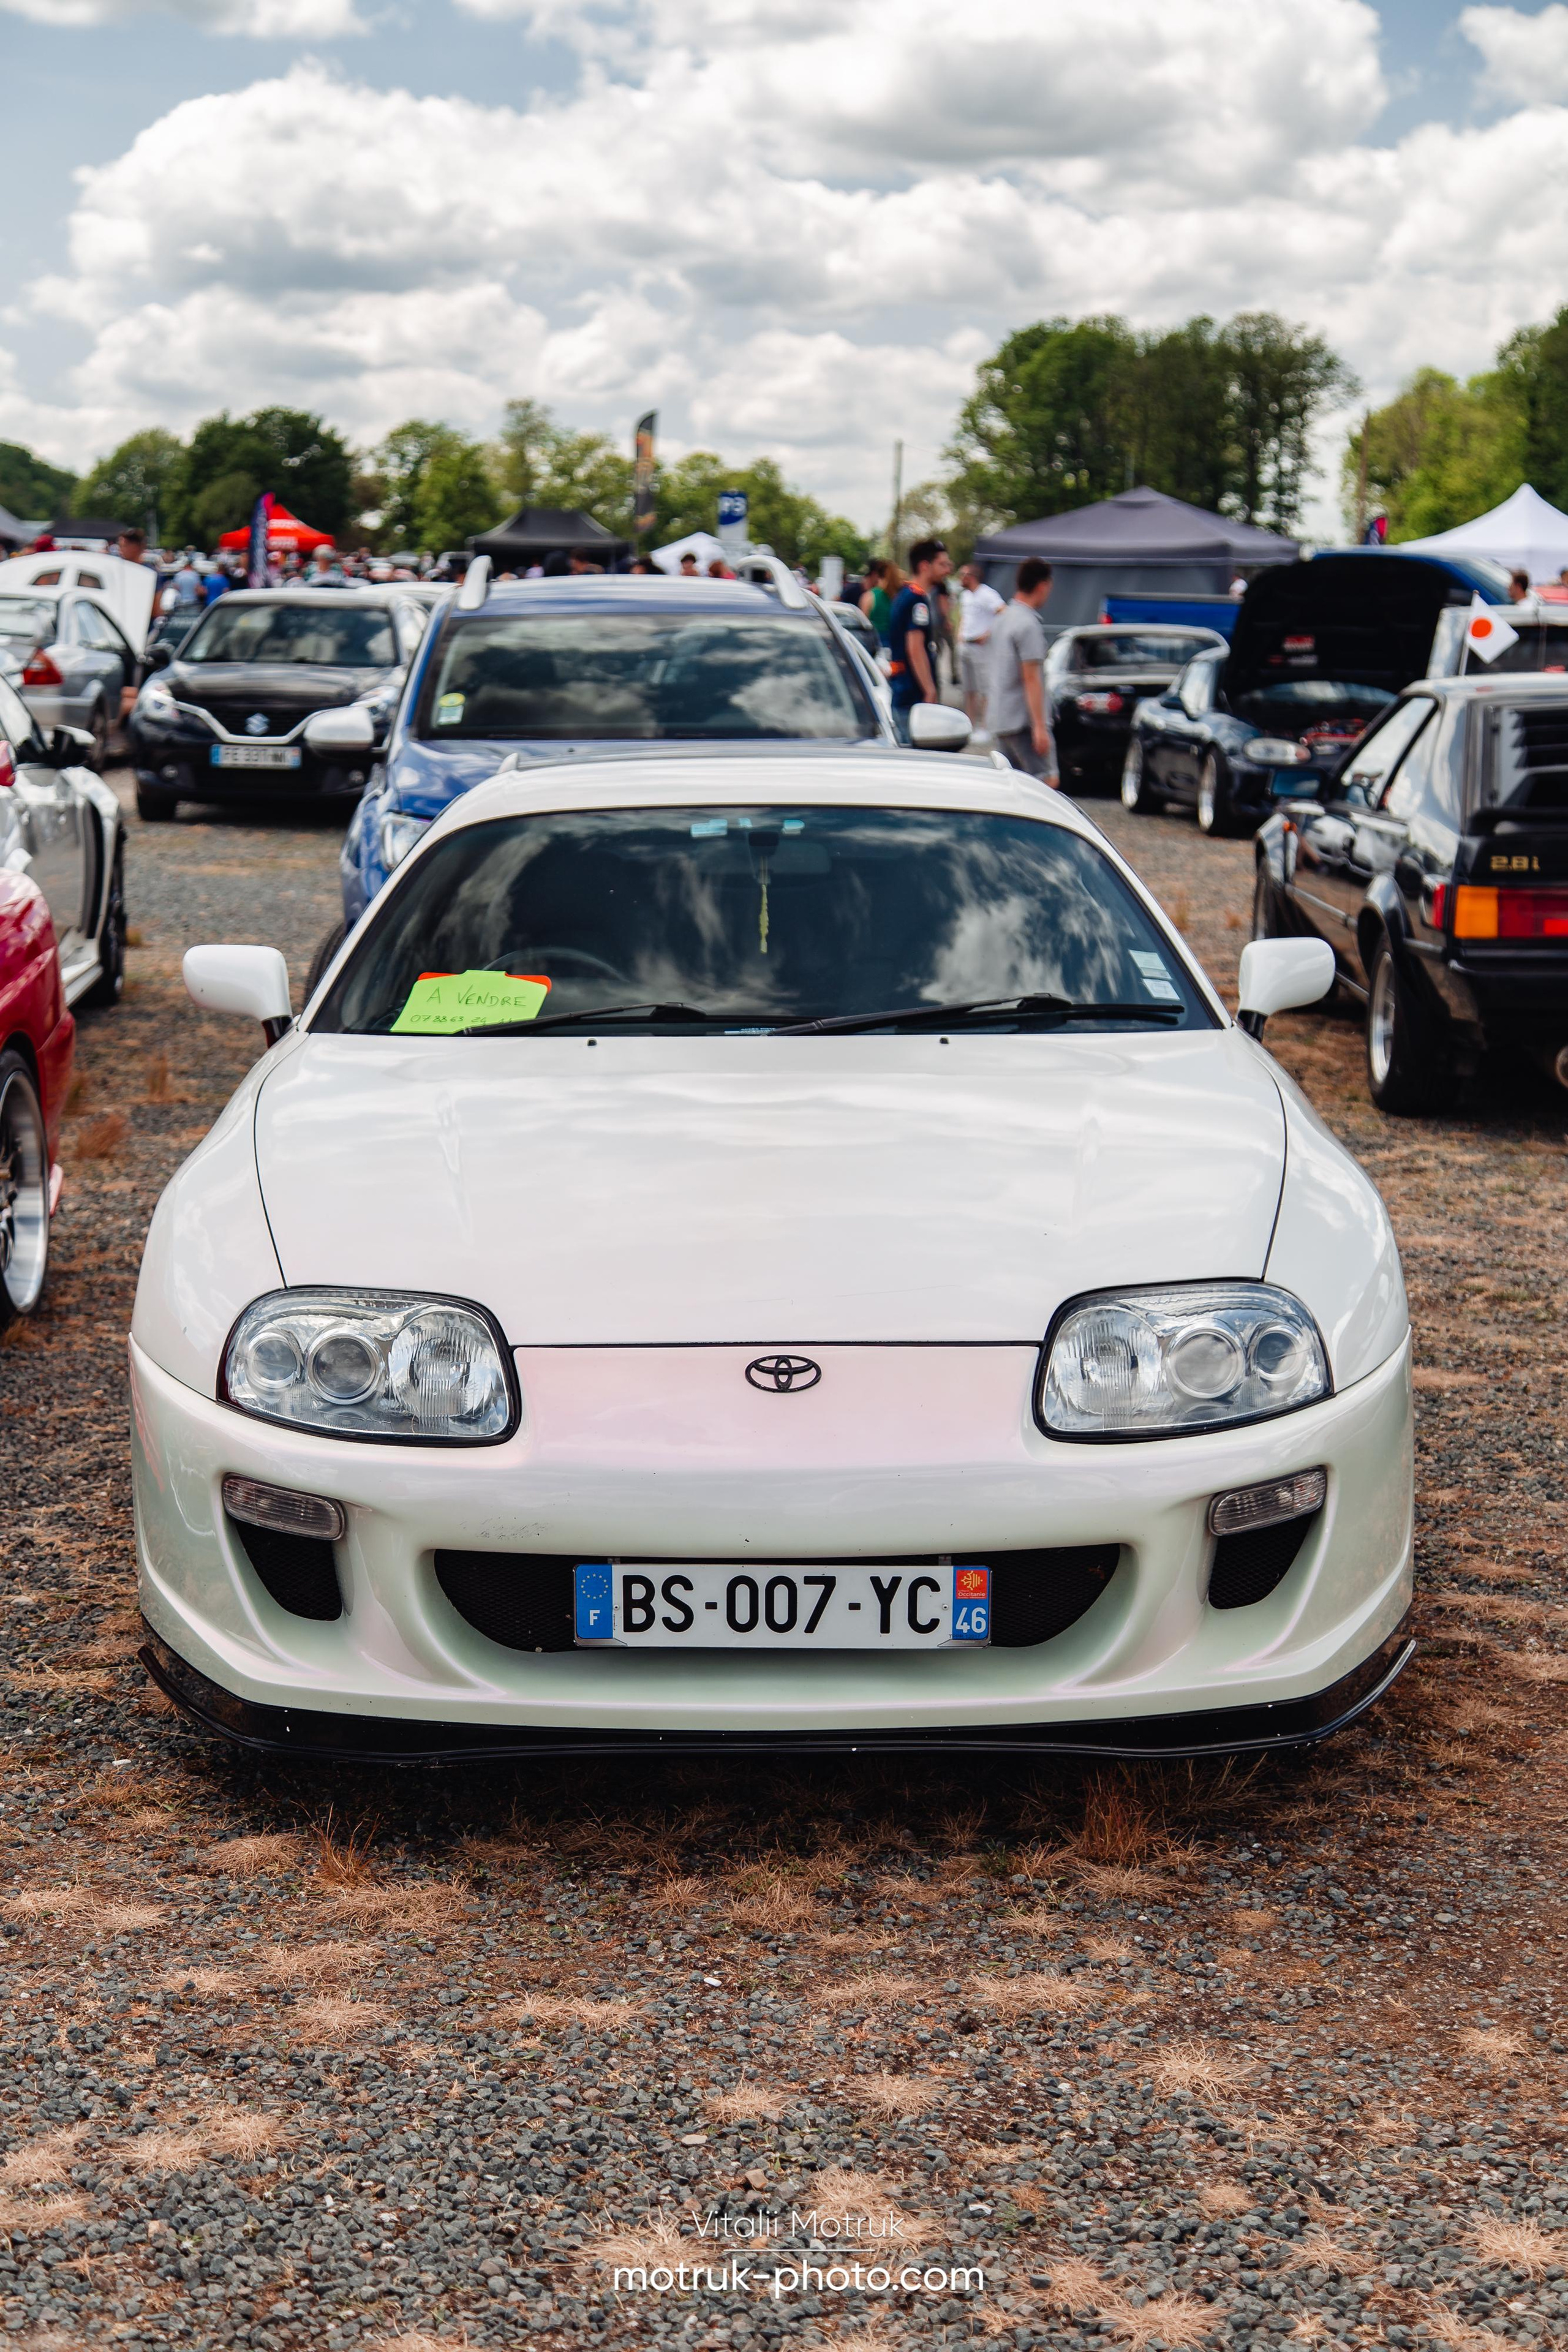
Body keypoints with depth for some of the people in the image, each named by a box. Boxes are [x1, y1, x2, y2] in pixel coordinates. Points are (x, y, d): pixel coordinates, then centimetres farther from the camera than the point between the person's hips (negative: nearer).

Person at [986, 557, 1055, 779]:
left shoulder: (1001, 619, 14)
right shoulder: (1028, 624, -14)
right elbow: (1031, 678, -19)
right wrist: (1040, 727, -20)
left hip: (999, 719, 9)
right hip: (1022, 722, -9)